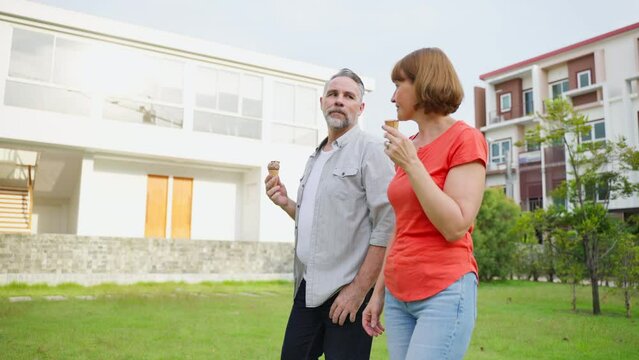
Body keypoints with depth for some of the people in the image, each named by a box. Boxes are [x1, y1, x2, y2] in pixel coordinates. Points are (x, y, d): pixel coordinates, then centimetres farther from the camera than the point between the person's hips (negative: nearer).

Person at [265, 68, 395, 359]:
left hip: (349, 291, -7)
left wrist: (359, 289, -18)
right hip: (309, 288, 7)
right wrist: (286, 203, 6)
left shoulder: (370, 149, -9)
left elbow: (388, 224, -16)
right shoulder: (316, 158, 16)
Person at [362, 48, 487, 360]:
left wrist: (411, 164, -16)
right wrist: (379, 291, 14)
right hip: (399, 294, 7)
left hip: (445, 293, -6)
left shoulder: (465, 140, -7)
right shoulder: (408, 147, 10)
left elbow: (456, 227, -16)